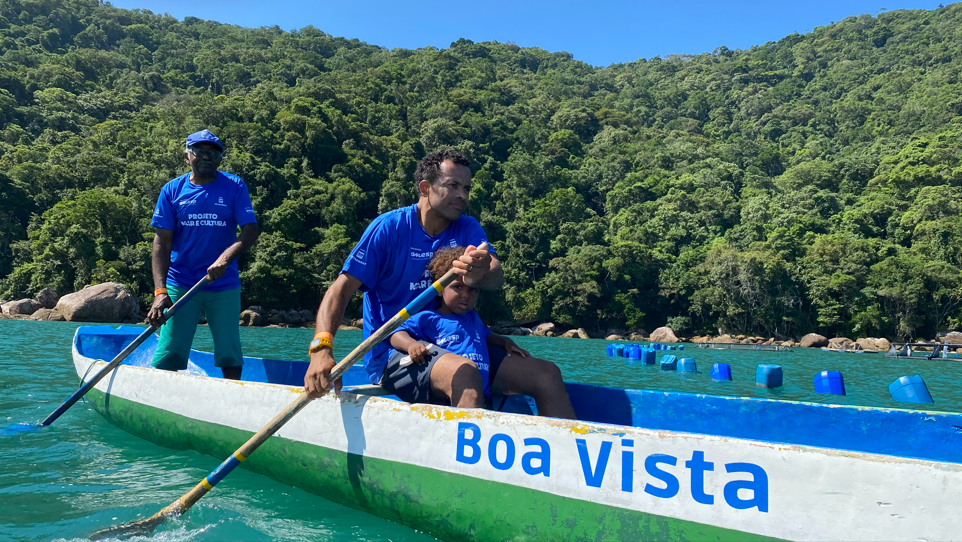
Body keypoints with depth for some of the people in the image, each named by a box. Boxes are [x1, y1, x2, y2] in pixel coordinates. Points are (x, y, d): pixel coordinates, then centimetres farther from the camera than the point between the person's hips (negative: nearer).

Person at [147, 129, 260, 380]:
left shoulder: (234, 187, 2)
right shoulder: (172, 190, 3)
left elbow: (251, 230, -7)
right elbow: (162, 242, -2)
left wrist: (225, 257, -25)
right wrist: (160, 291, -13)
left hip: (224, 286, 0)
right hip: (180, 286, 0)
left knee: (230, 355, 5)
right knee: (169, 355, -4)